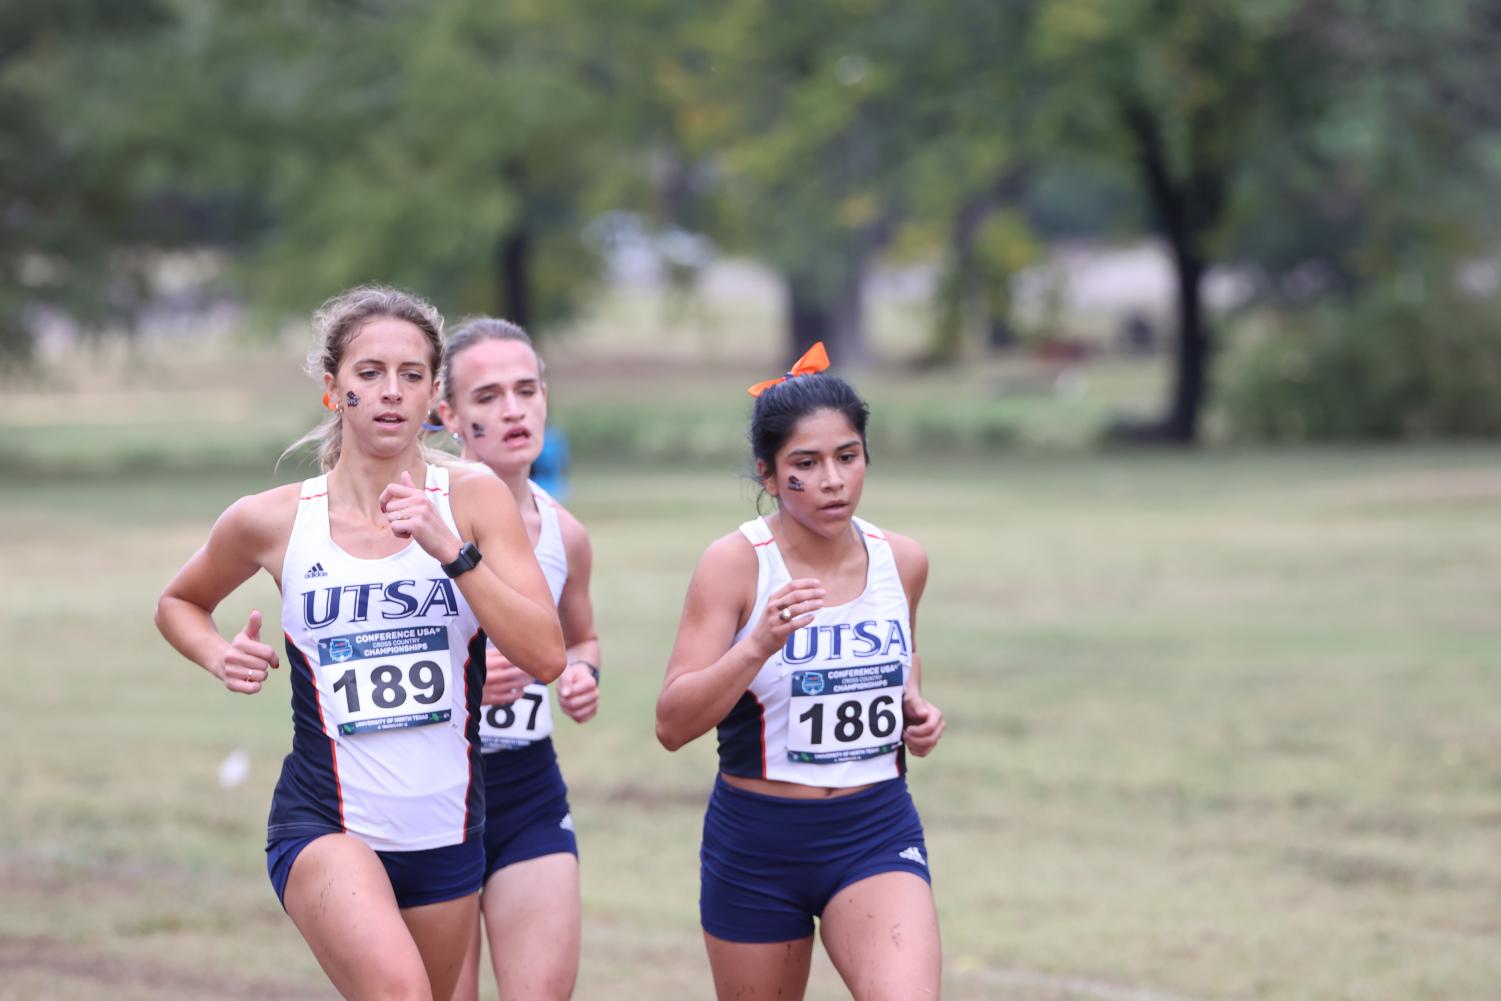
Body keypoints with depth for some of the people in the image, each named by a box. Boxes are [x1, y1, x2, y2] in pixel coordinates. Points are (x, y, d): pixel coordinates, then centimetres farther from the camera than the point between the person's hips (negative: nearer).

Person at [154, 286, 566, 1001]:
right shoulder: (271, 521, -2)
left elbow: (545, 655, -11)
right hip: (323, 825, -3)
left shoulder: (471, 499, -2)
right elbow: (178, 603, 19)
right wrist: (221, 658, -2)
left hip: (446, 829, 3)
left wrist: (450, 549, -19)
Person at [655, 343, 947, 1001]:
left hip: (877, 834, 2)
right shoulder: (735, 563, -12)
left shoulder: (902, 561, 1)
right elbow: (671, 725, -18)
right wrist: (759, 645, -32)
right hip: (756, 844, -1)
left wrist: (915, 707, 3)